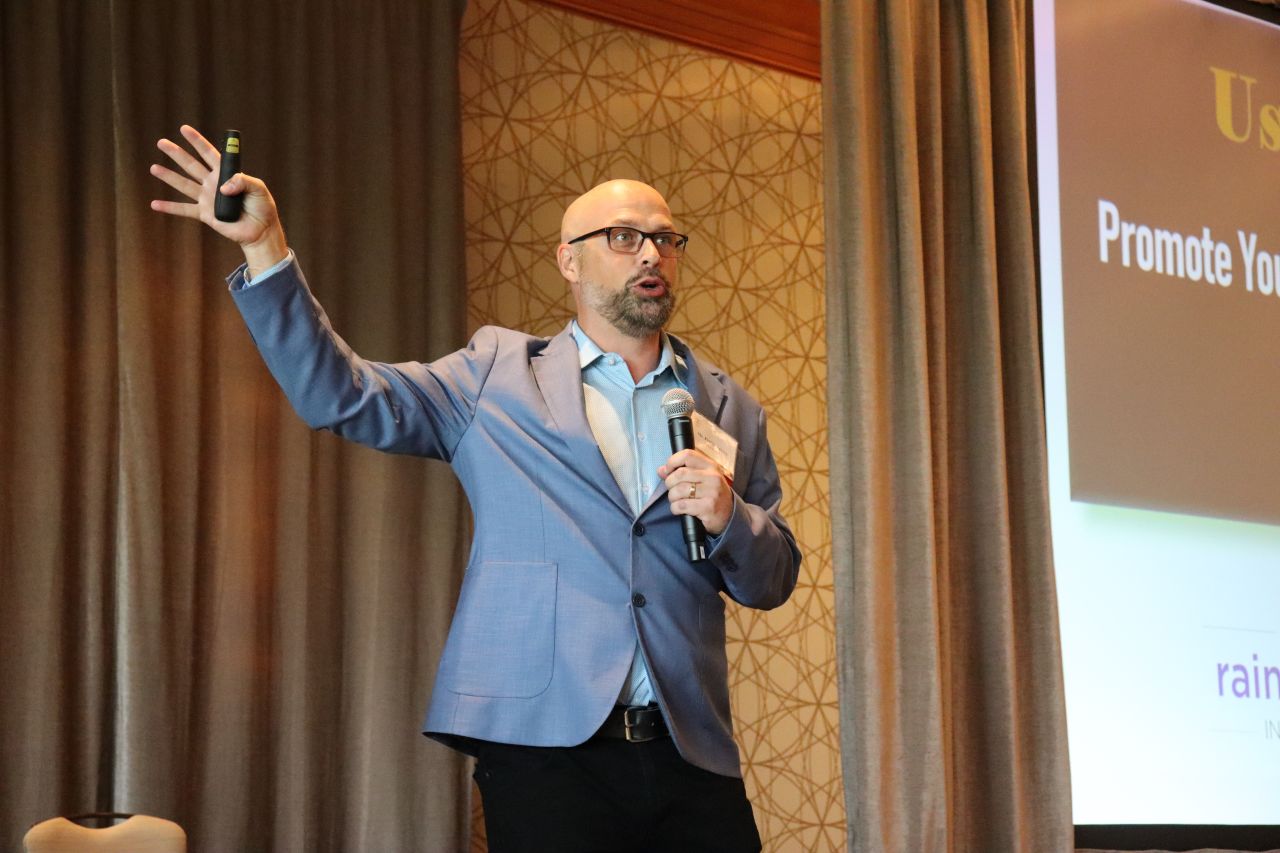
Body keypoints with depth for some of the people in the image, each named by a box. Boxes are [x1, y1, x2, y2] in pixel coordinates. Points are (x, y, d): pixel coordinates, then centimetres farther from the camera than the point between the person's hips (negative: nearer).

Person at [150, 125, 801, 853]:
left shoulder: (729, 409, 14)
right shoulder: (498, 377, 9)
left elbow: (773, 582, 14)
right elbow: (340, 396, -1)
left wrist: (730, 519, -7)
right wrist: (265, 248, -11)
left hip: (691, 758, 3)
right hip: (547, 754, -2)